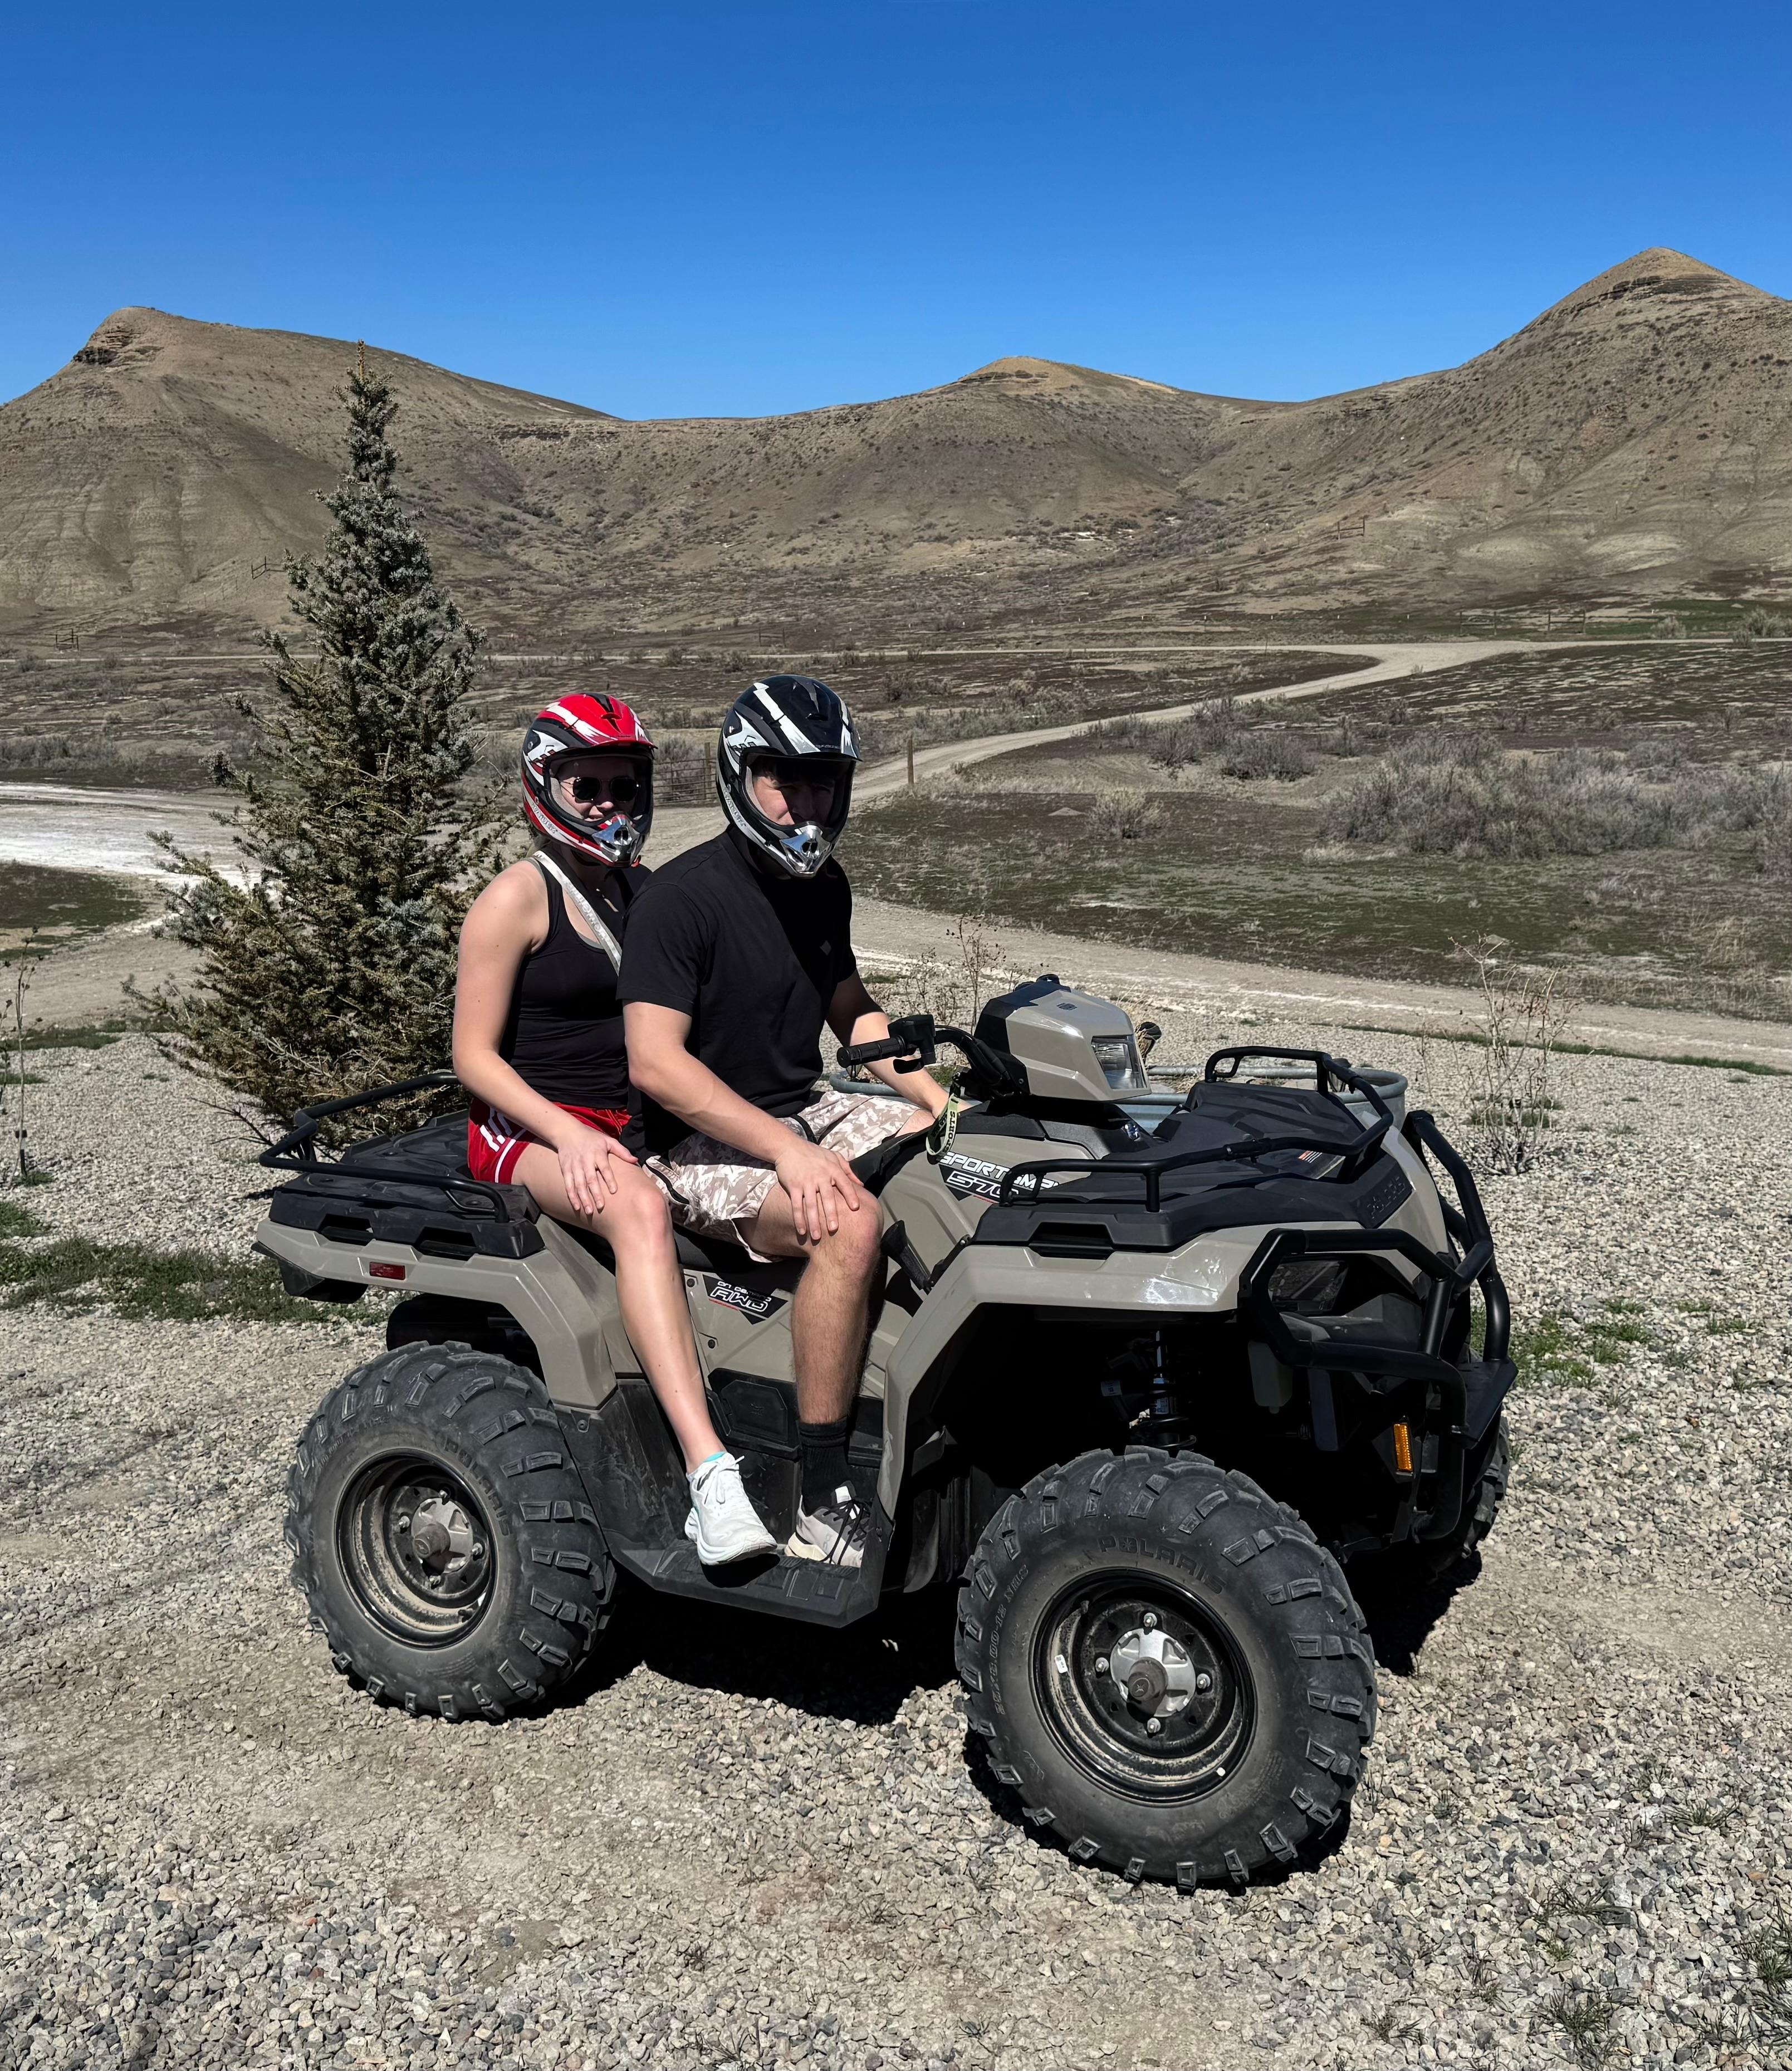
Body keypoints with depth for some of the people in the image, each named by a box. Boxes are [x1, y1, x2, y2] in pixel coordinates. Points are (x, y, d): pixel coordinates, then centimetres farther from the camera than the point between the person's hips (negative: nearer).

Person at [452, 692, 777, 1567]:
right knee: (638, 1205, -40)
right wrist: (570, 1135, -22)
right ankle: (711, 1478, -46)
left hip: (633, 1118, 7)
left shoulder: (642, 889, 14)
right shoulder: (516, 899, -6)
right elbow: (474, 1055, -9)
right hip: (530, 1125, -6)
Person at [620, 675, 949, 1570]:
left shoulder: (822, 885, 9)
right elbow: (654, 1063, -23)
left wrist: (937, 1099, 8)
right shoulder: (682, 896, -15)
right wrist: (789, 1152, -29)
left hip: (806, 1111, 8)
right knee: (851, 1223, -34)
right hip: (702, 1145, -8)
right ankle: (823, 1506, -26)